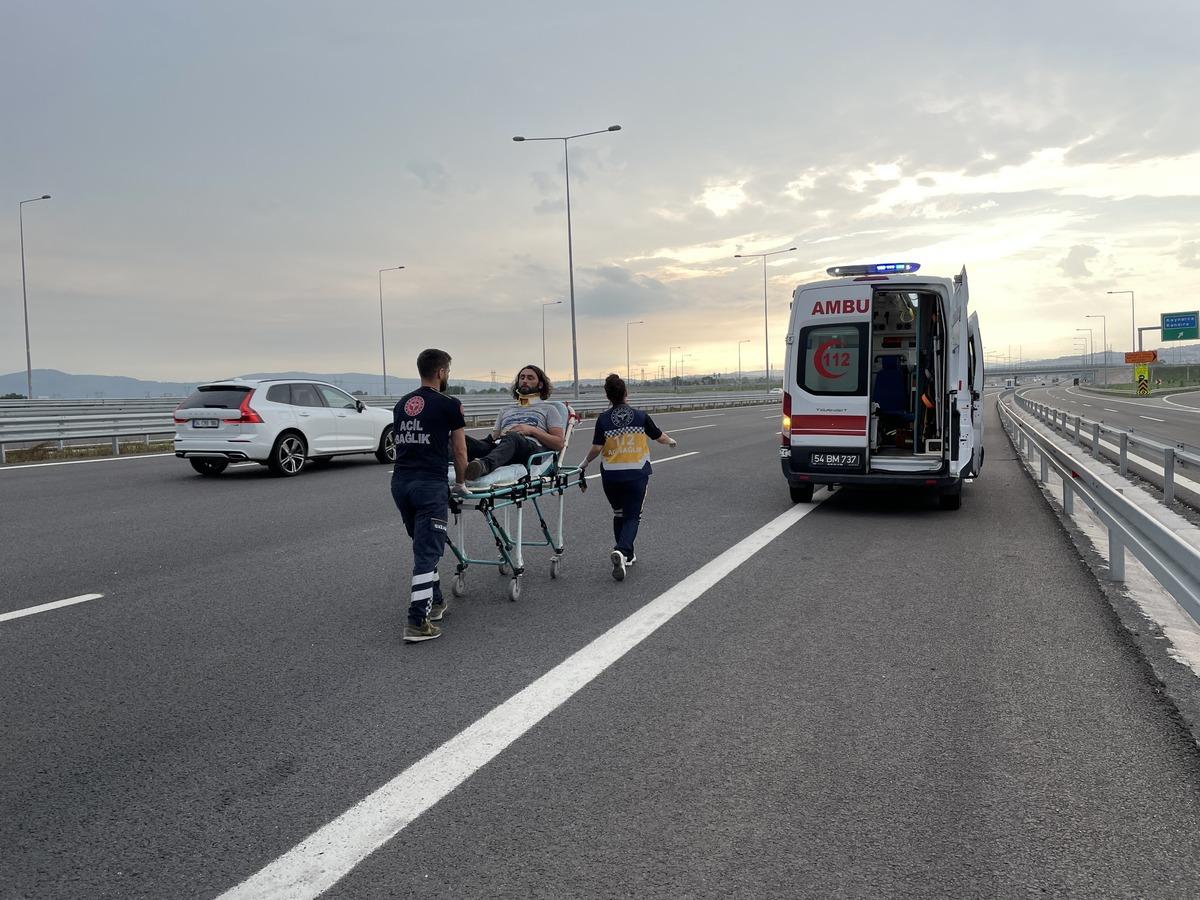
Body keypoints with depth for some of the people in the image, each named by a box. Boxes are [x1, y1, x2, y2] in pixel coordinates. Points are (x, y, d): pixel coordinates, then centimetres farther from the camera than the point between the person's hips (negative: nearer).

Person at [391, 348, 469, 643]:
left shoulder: (401, 405, 16)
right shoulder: (449, 405, -2)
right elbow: (459, 451, 2)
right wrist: (460, 482, 17)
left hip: (400, 482, 7)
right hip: (430, 485, -7)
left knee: (424, 546, 22)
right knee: (427, 552, -5)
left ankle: (434, 602, 30)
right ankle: (417, 622, -8)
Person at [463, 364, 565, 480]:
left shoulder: (548, 409, 24)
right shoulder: (506, 410, 38)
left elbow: (559, 443, 10)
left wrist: (532, 430, -1)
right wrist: (491, 439, 2)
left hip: (532, 446, -4)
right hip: (499, 446, 4)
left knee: (511, 437, -41)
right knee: (463, 439, -28)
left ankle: (484, 464, -69)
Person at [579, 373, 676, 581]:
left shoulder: (604, 418, -3)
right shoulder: (640, 416, -2)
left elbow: (597, 447, -7)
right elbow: (659, 436, 10)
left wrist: (586, 462, 11)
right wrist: (671, 441, 32)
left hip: (611, 475, 1)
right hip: (637, 474, -1)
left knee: (619, 515, 19)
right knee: (633, 516, 4)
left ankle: (626, 556, 26)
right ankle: (621, 551, -21)